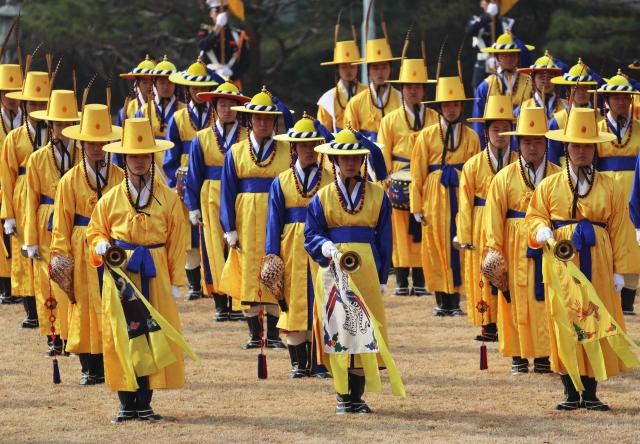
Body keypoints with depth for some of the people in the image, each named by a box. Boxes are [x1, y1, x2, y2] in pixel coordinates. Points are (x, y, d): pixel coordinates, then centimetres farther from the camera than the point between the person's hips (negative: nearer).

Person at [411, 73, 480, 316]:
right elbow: (417, 173, 3)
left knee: (459, 247, -2)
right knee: (436, 249, 1)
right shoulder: (427, 136, 4)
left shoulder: (471, 137, 7)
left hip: (463, 197, 1)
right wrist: (417, 207, -2)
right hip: (435, 197, 0)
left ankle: (455, 302, 5)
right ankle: (441, 301, 8)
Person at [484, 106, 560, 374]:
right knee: (517, 302, 1)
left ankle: (543, 356, 5)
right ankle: (518, 357, 8)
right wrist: (492, 249, -8)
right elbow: (493, 215, 0)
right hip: (516, 248, 0)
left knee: (546, 300, -1)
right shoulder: (505, 178, 3)